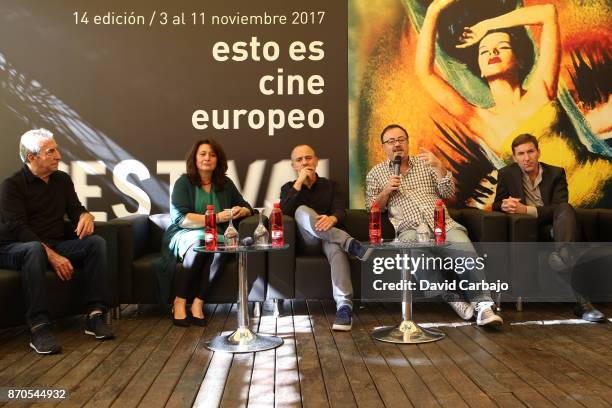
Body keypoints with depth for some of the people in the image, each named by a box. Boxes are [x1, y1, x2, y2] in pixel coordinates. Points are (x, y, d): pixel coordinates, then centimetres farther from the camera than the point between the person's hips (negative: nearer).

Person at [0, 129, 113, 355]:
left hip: (56, 245, 6)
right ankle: (39, 326, -42)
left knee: (96, 242, -18)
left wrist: (86, 216, -15)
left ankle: (95, 314, -24)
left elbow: (75, 209, 13)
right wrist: (52, 256, -28)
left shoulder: (62, 180, 12)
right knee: (34, 249, -39)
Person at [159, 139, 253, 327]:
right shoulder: (184, 182, 2)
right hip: (185, 235, -3)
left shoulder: (226, 184, 14)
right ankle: (179, 302, -26)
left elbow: (246, 207, 22)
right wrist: (217, 218, -17)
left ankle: (198, 303, -30)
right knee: (199, 244, -37)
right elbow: (179, 217, -11)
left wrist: (242, 211, -6)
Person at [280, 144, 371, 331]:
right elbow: (284, 211, -6)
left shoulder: (331, 186, 16)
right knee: (302, 211, -31)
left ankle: (344, 306, -55)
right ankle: (351, 244, -42)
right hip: (306, 240, 0)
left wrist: (332, 219, -28)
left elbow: (341, 212, -3)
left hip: (329, 238, 0)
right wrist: (299, 182, -10)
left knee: (336, 247, -37)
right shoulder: (288, 188, 16)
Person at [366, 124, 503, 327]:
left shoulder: (425, 163, 20)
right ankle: (452, 298, -26)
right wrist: (386, 191, -2)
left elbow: (448, 193, 10)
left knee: (465, 249, -30)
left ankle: (482, 304, -33)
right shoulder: (376, 173, 18)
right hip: (410, 229, -1)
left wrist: (438, 166, -5)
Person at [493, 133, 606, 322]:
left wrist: (526, 209, -23)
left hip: (553, 225, 1)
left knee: (566, 209, -35)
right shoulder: (506, 174, 9)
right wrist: (504, 205, -18)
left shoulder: (556, 173, 6)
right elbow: (497, 204, 10)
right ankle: (580, 300, -49)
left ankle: (562, 254, -61)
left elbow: (559, 207, -8)